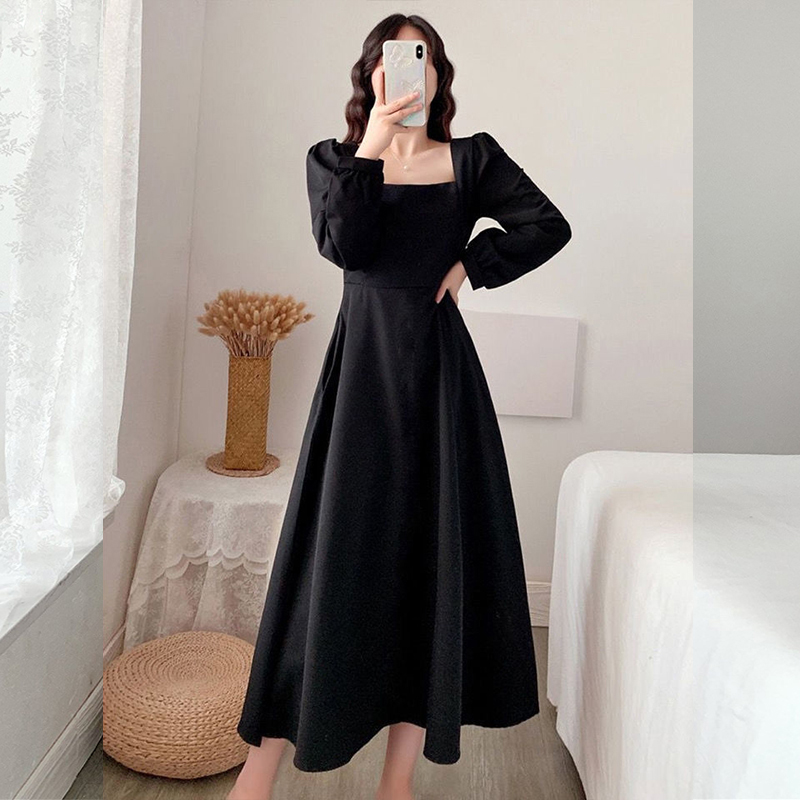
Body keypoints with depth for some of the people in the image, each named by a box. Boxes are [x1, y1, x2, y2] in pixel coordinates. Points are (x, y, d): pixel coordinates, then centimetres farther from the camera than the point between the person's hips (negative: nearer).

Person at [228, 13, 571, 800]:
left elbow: (548, 225, 2)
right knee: (335, 546, -3)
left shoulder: (473, 159, 10)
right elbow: (344, 244, -10)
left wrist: (470, 265, -4)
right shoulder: (332, 158, 9)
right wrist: (373, 145, -12)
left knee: (433, 550, 1)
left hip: (440, 367, 1)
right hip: (362, 363, 0)